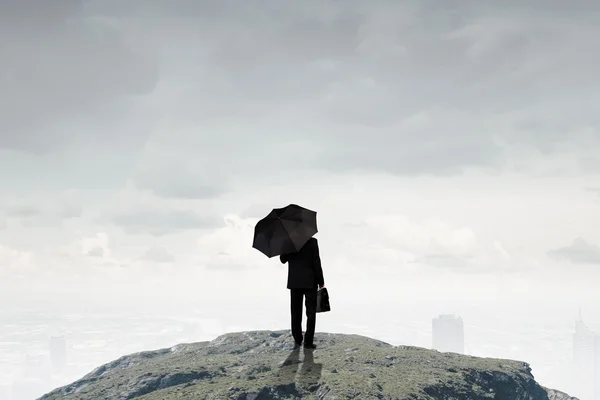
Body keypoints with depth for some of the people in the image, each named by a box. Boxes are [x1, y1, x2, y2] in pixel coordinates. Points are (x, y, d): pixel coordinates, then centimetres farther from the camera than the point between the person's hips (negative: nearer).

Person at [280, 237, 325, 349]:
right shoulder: (312, 241, -12)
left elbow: (283, 260, 10)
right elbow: (316, 262, -13)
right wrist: (321, 281, -3)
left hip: (294, 282, 3)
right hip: (310, 282, -3)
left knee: (296, 312, 13)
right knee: (311, 312, 4)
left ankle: (298, 340, 19)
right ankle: (308, 342, -1)